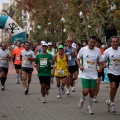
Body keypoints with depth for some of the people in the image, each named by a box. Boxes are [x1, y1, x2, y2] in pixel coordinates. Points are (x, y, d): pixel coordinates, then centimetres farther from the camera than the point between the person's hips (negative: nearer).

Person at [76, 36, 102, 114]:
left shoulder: (98, 51, -2)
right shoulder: (83, 49, -6)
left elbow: (100, 61, 6)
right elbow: (78, 58, 8)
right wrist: (80, 65, -10)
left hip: (94, 75, 2)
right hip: (85, 75, -2)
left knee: (92, 92, 6)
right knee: (85, 92, -10)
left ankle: (90, 107, 24)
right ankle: (82, 99, 24)